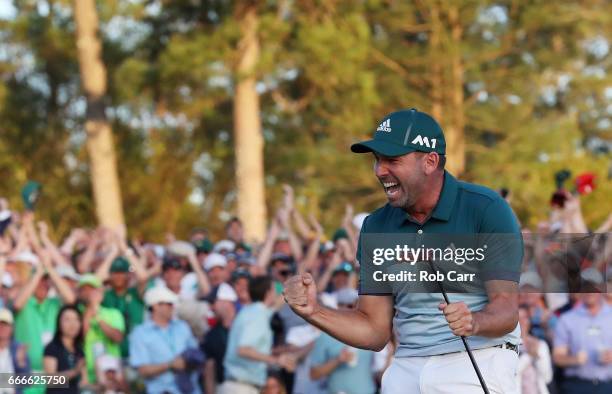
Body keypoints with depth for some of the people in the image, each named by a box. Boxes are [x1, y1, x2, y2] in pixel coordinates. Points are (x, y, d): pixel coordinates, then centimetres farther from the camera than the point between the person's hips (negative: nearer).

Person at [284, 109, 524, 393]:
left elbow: (507, 311, -12)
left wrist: (473, 322, -33)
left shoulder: (486, 209, -7)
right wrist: (314, 311, -6)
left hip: (478, 362, -5)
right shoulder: (376, 226, 8)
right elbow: (375, 331, 8)